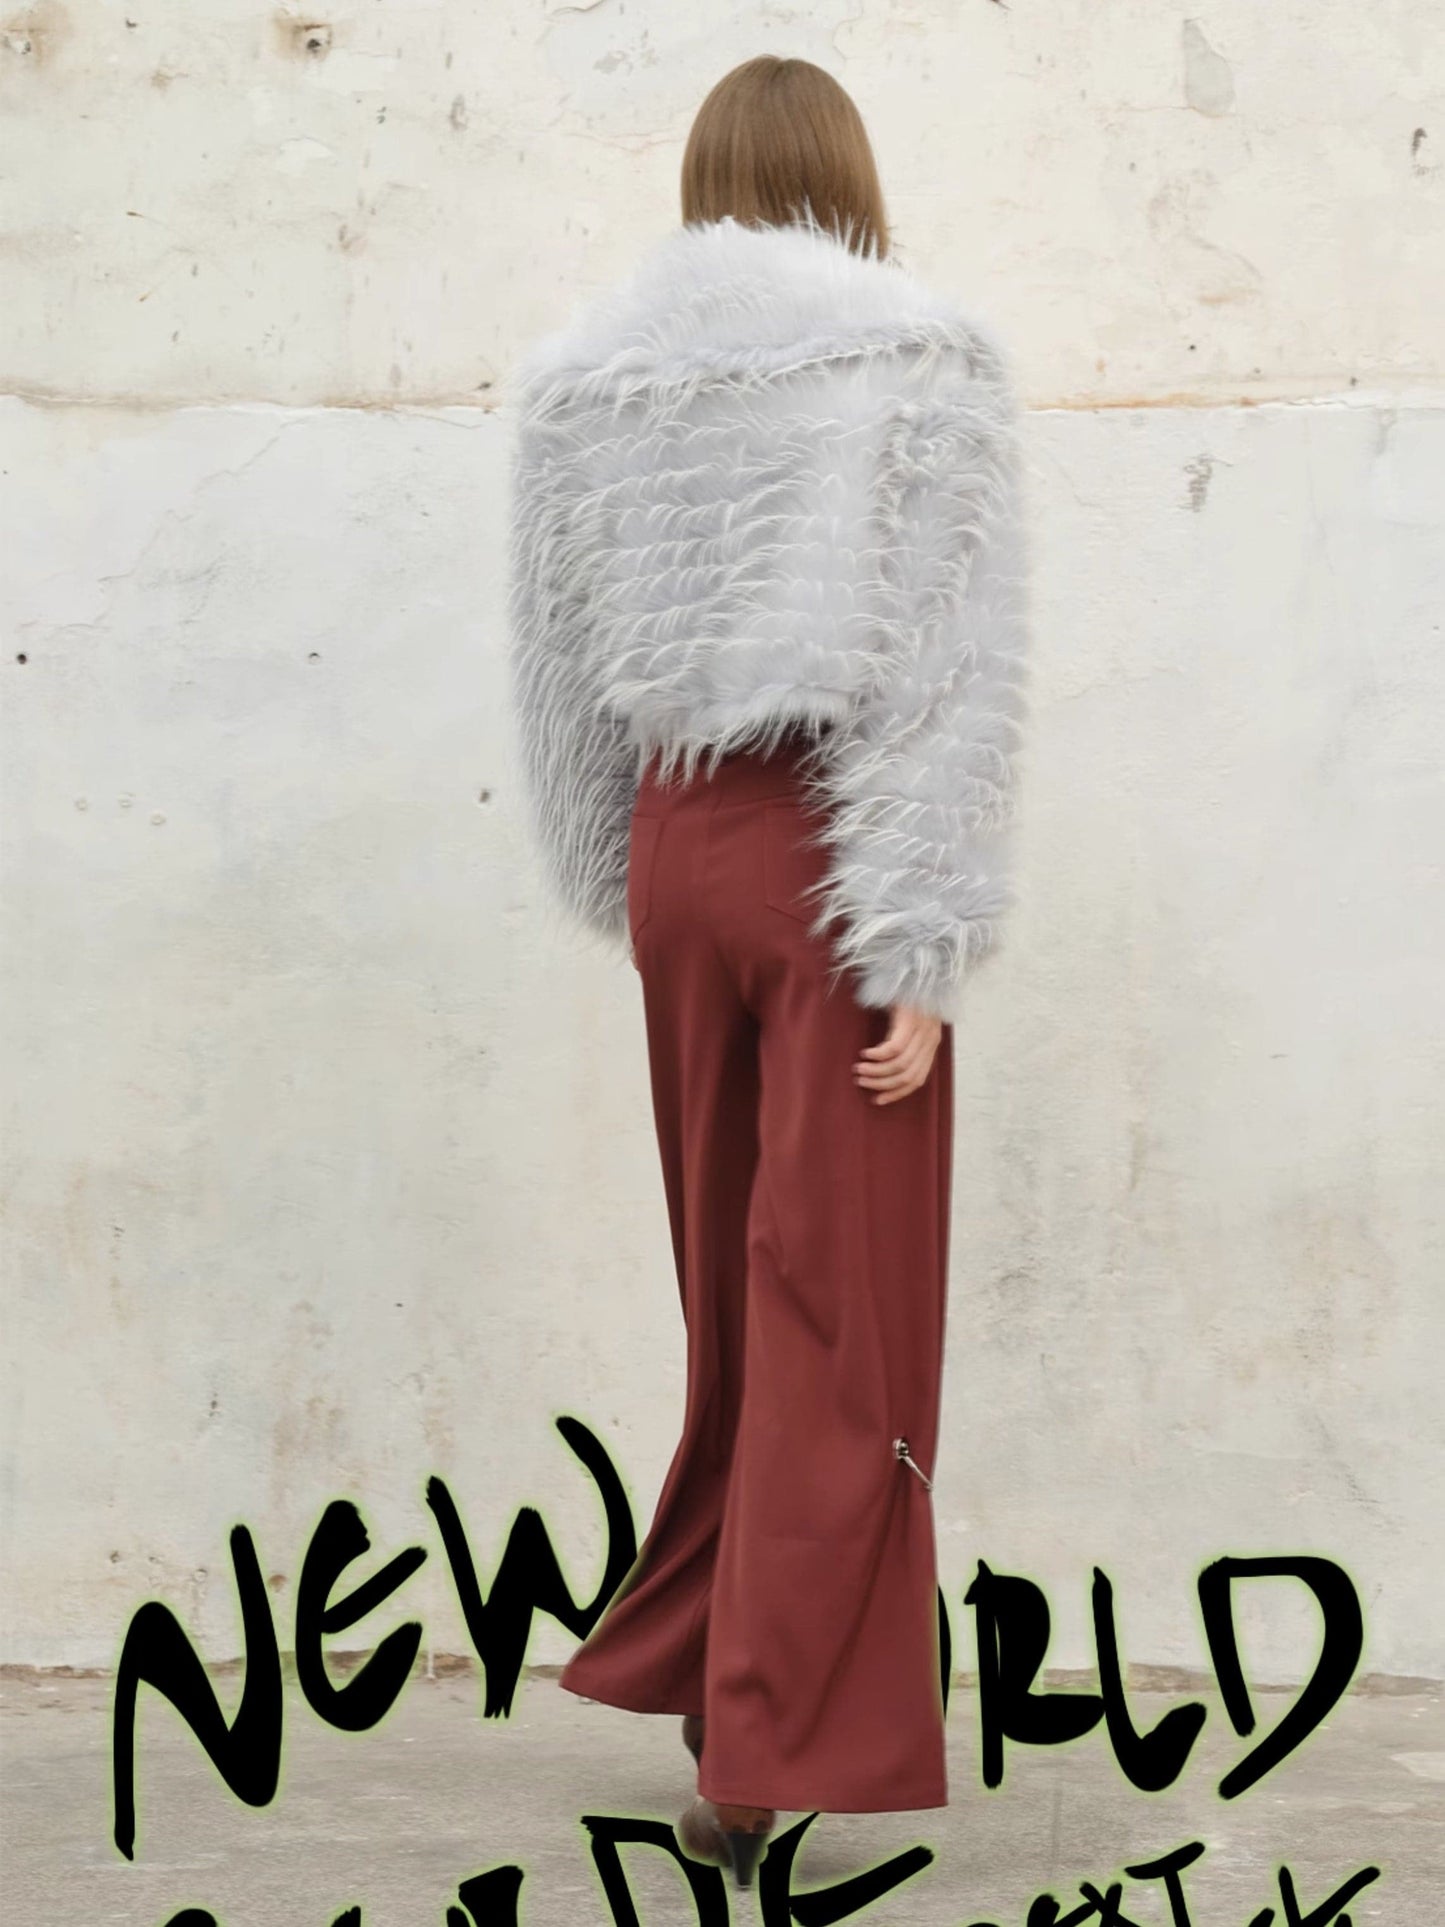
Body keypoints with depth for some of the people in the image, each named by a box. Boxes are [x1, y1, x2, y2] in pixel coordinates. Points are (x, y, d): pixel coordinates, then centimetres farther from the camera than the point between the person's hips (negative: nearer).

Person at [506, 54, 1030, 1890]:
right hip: (832, 848, -4)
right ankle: (764, 1754, 6)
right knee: (841, 1304, 3)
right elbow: (947, 672, -13)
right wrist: (927, 947, -12)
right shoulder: (918, 357, -8)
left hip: (680, 842, 5)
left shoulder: (578, 375, 6)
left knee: (732, 1278, 18)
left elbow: (559, 668, 11)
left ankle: (704, 1659, 30)